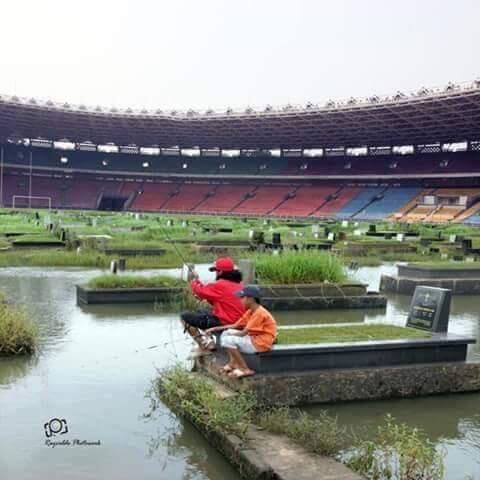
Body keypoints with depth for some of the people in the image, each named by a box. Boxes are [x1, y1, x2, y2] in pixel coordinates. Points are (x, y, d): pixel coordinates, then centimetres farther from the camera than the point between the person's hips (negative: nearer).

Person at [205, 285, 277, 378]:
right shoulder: (250, 312, 8)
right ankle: (233, 363, 5)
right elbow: (235, 326, 10)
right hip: (253, 339, 10)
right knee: (226, 334, 9)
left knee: (228, 340, -19)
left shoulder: (259, 313, -21)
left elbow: (243, 333, -22)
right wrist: (215, 329, 4)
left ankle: (246, 370, -13)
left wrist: (230, 334, -5)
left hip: (261, 343, -10)